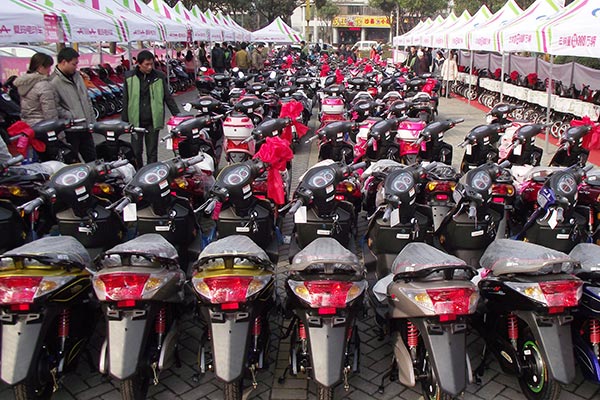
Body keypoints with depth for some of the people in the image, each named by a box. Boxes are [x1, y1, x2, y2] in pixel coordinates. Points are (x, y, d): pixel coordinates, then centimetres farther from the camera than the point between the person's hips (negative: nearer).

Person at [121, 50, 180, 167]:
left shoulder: (159, 77, 1)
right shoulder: (130, 77, 1)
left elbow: (168, 98, 7)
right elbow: (125, 101, 7)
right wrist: (124, 121, 5)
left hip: (153, 122, 0)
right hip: (136, 121, 0)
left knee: (152, 152, 6)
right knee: (136, 152, 6)